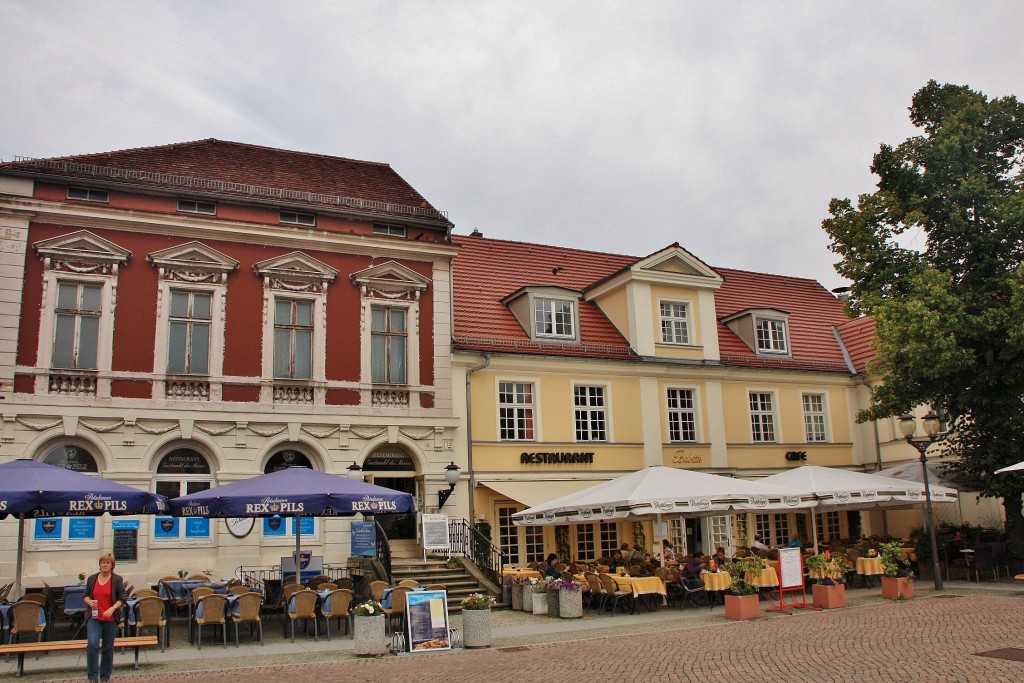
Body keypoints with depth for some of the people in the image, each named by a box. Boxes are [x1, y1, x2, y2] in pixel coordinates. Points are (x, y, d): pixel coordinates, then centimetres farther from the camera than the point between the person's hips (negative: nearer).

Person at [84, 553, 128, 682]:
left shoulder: (117, 579, -2)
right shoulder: (92, 579, 6)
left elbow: (123, 598, -3)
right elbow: (86, 595, 13)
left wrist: (112, 608, -17)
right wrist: (89, 601, -9)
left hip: (110, 619, -1)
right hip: (94, 618, 1)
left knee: (108, 648, 7)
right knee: (92, 645, -15)